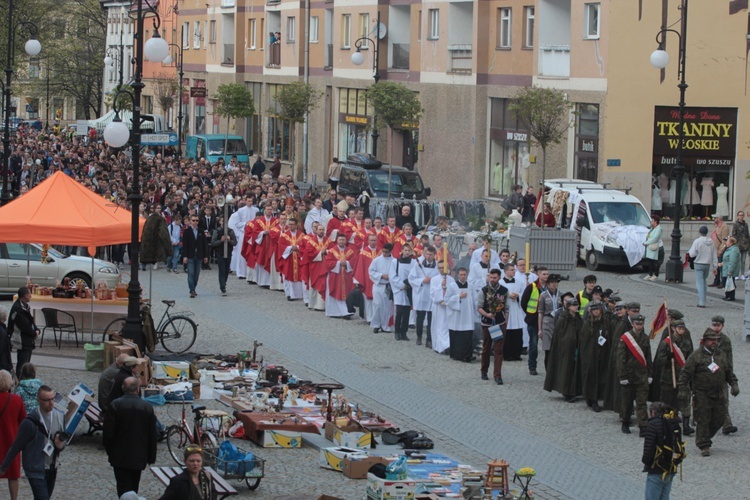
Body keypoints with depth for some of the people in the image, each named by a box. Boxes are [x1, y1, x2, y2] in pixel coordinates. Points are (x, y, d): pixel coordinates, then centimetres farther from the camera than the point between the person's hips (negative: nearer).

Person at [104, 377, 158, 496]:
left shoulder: (115, 405, -11)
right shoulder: (147, 407, -4)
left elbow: (108, 432, -9)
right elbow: (152, 435, 1)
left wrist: (109, 450, 7)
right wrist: (151, 456, 11)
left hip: (120, 455, -2)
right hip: (139, 456, 3)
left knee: (124, 488, -3)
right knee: (134, 487, 17)